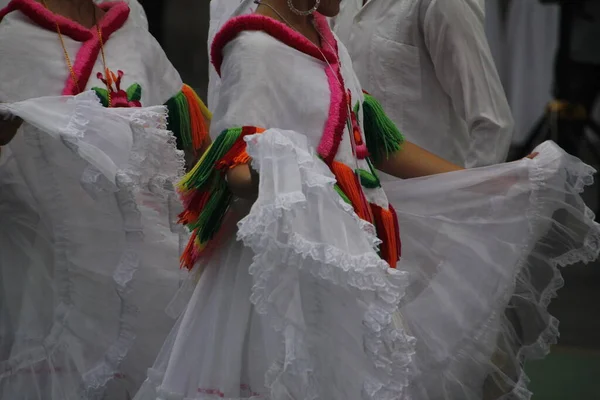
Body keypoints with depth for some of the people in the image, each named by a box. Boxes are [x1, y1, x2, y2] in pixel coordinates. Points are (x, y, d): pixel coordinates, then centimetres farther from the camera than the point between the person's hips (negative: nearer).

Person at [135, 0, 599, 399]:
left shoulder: (326, 41, 15)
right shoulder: (255, 47, -11)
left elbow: (377, 141, 21)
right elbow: (233, 164, -19)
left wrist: (490, 186, 22)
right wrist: (269, 181, -43)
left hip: (349, 252, 8)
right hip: (289, 258, -8)